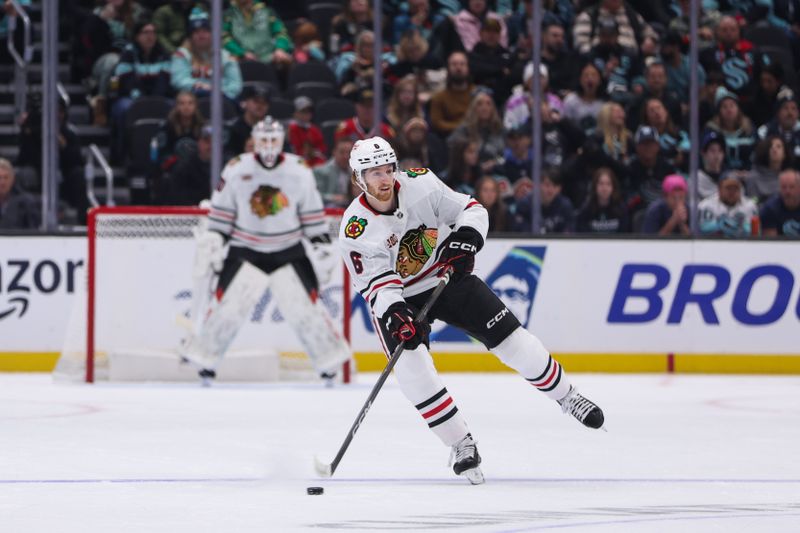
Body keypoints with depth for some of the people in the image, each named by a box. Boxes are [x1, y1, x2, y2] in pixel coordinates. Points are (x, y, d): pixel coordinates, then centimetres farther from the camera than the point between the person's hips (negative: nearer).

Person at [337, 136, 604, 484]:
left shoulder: (420, 184, -18)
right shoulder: (355, 230, -23)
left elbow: (472, 210, -9)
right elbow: (377, 284, -25)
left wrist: (465, 239, -30)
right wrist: (394, 314, -43)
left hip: (447, 277, 2)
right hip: (399, 299, -2)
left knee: (509, 336, -2)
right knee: (410, 364, -24)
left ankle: (566, 397, 20)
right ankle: (462, 445, -14)